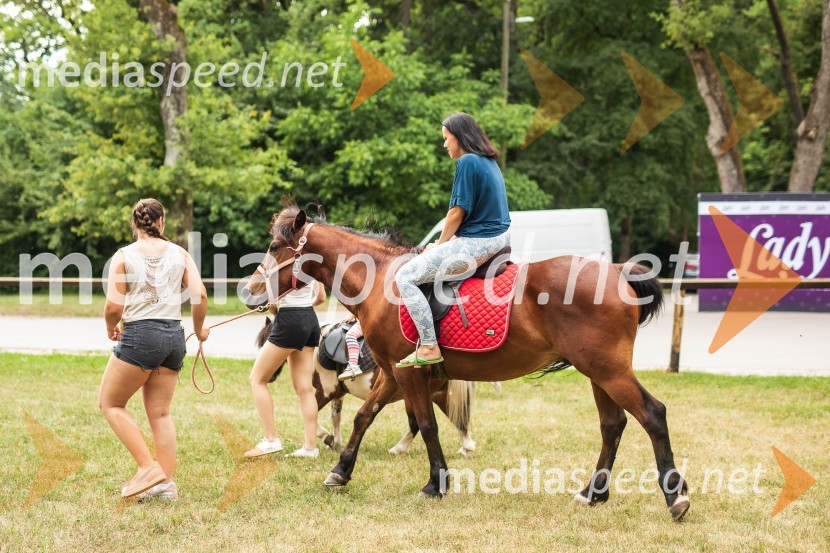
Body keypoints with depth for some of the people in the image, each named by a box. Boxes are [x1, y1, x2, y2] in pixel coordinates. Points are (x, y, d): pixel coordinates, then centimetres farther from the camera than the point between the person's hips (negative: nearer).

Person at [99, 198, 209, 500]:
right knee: (160, 412, 13)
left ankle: (149, 468, 0)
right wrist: (199, 329, 18)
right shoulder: (180, 254, 6)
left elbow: (114, 307, -8)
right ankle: (166, 482, 8)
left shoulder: (124, 256, -3)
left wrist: (111, 328, 13)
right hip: (174, 336, 5)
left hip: (139, 334, -5)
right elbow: (200, 296, 0)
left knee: (110, 402, 10)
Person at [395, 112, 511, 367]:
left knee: (405, 277, -10)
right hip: (499, 238, 11)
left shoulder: (467, 162, -14)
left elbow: (458, 212, -15)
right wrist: (443, 244, 19)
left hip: (476, 242, -11)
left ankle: (428, 347, -15)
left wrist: (439, 245, 0)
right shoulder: (490, 162, 15)